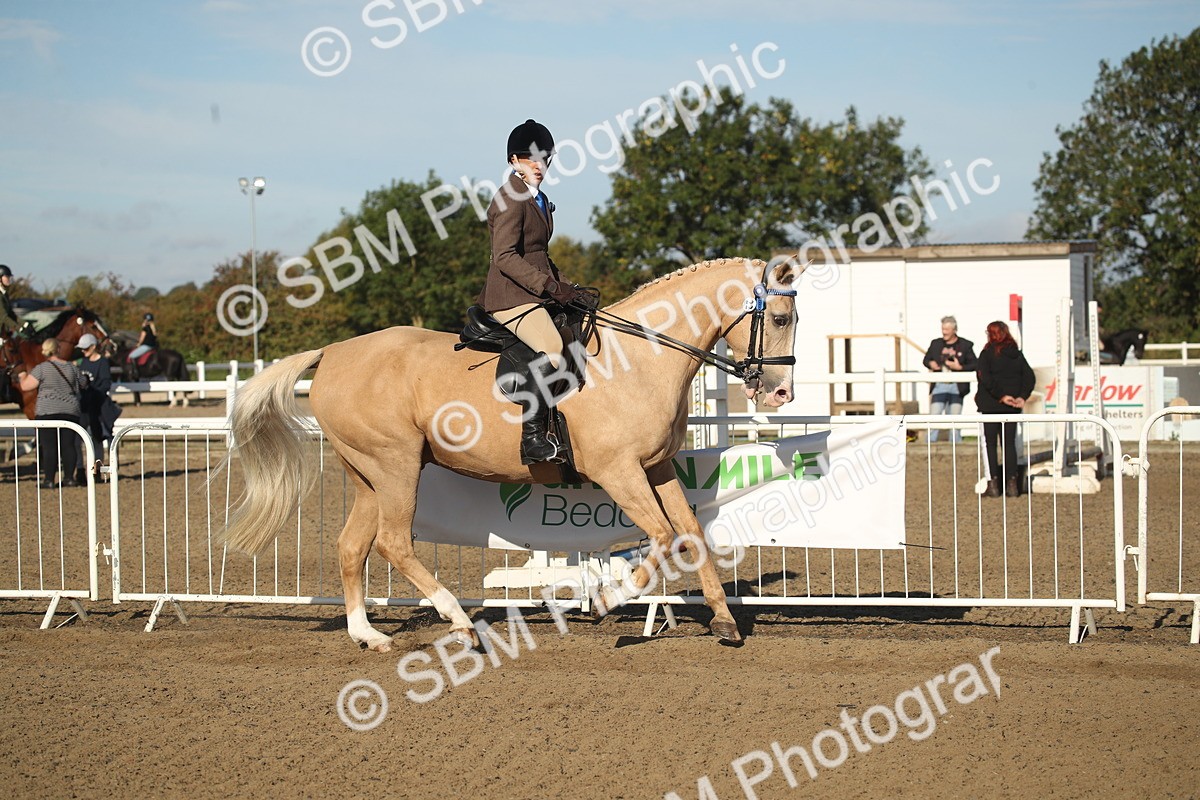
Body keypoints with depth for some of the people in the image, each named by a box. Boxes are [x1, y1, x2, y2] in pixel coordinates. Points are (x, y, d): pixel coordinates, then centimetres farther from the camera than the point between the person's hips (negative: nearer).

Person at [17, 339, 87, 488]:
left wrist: (23, 376, 13)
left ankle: (49, 480, -4)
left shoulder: (41, 368, -7)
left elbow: (26, 386, -8)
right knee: (68, 445, 8)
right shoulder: (72, 368, 6)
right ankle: (69, 477, 9)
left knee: (49, 446, -2)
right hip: (70, 411, 3)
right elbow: (83, 385, 18)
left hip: (47, 411, -3)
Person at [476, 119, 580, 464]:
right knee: (551, 350, -30)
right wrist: (551, 286, -23)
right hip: (511, 296, -10)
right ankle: (533, 439, -32)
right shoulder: (511, 199, -9)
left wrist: (564, 286, 14)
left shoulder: (540, 200, 21)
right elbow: (505, 257, -19)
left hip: (535, 294, 10)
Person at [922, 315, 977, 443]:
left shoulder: (966, 345, 2)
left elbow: (974, 365, -1)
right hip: (939, 386, 1)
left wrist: (959, 367, -15)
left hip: (957, 387, -1)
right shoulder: (935, 344, 10)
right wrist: (930, 364, -5)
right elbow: (926, 359, 17)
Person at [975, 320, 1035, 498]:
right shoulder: (1017, 354, 8)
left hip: (991, 405, -5)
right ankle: (1012, 483, 6)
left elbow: (985, 378, -19)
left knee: (990, 444, 1)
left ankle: (993, 483, -4)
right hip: (1011, 409, 5)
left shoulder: (988, 353, -8)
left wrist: (1000, 396, -14)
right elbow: (1029, 376, 3)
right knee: (1009, 443, 10)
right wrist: (1022, 397, -2)